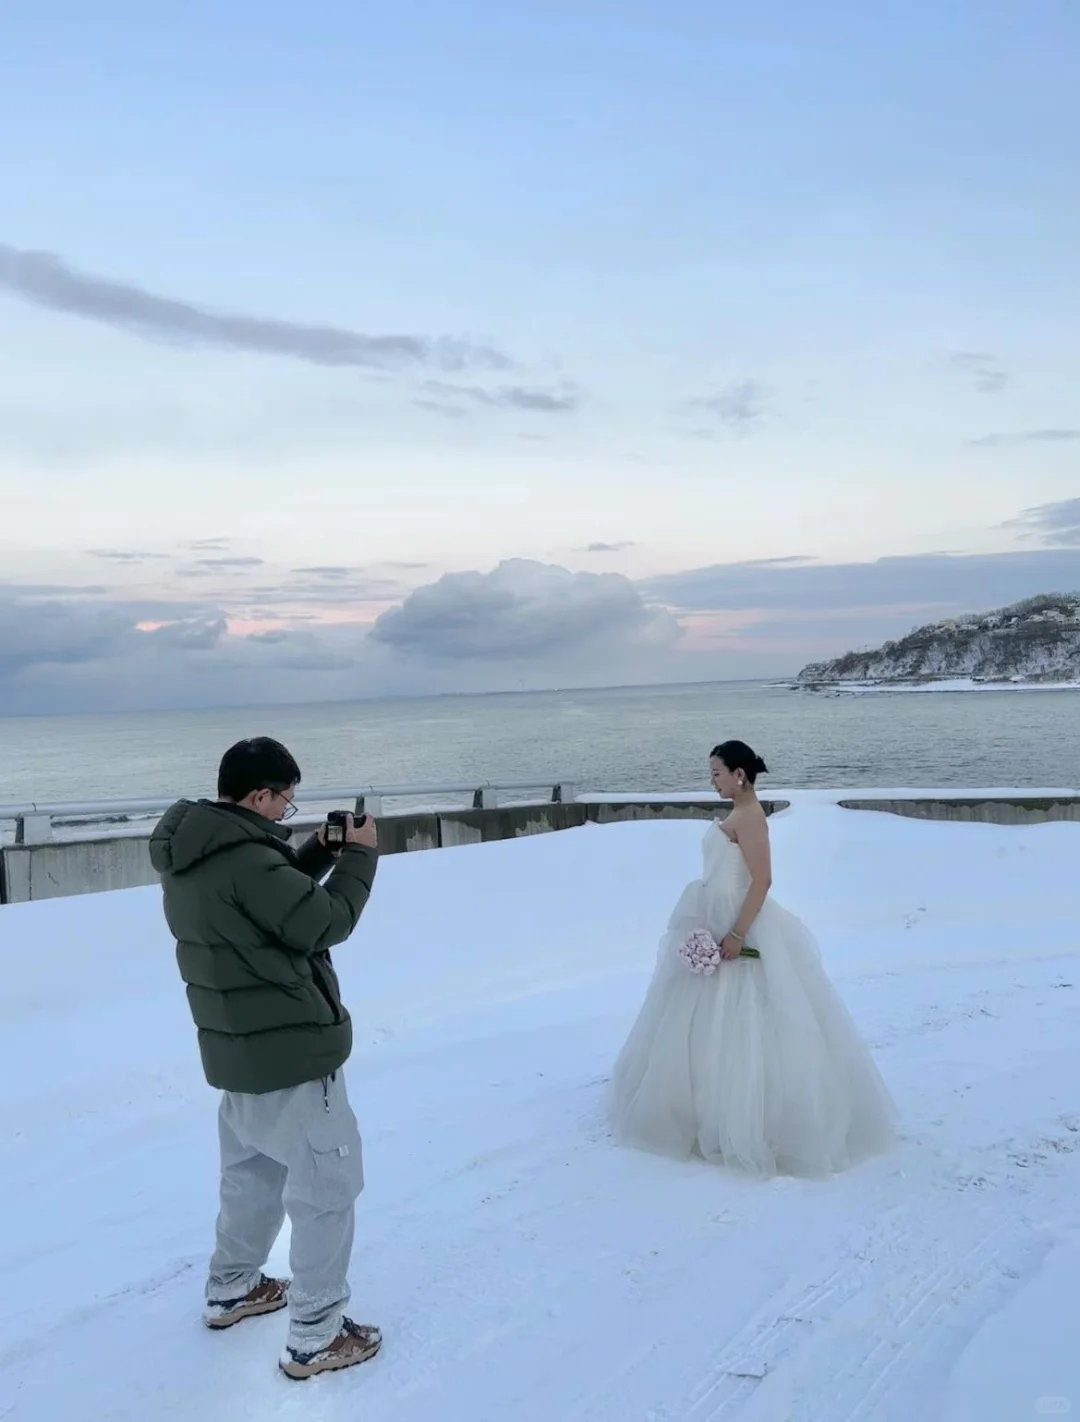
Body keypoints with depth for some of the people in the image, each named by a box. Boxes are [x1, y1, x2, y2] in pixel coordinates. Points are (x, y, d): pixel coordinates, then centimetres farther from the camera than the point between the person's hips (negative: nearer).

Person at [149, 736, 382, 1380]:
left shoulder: (189, 856, 3)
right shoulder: (244, 859, -28)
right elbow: (323, 923, -21)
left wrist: (319, 851, 5)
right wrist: (360, 856, -10)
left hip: (237, 1045, 10)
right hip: (291, 1050, -10)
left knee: (252, 1170, 27)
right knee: (328, 1185, 4)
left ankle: (232, 1290, 43)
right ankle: (315, 1338, 12)